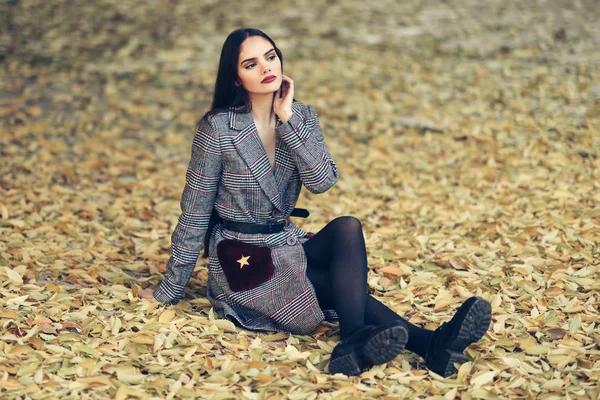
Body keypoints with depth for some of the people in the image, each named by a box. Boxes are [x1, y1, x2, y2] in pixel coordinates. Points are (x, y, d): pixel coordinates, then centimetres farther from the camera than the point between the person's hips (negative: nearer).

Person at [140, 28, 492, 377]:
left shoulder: (302, 117, 1)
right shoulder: (218, 128, -13)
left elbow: (323, 182, -15)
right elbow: (195, 213, -8)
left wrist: (287, 119, -20)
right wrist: (170, 290, -4)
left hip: (285, 245, 5)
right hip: (241, 260, -5)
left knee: (348, 228, -26)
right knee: (349, 290, -26)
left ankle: (356, 342, -40)